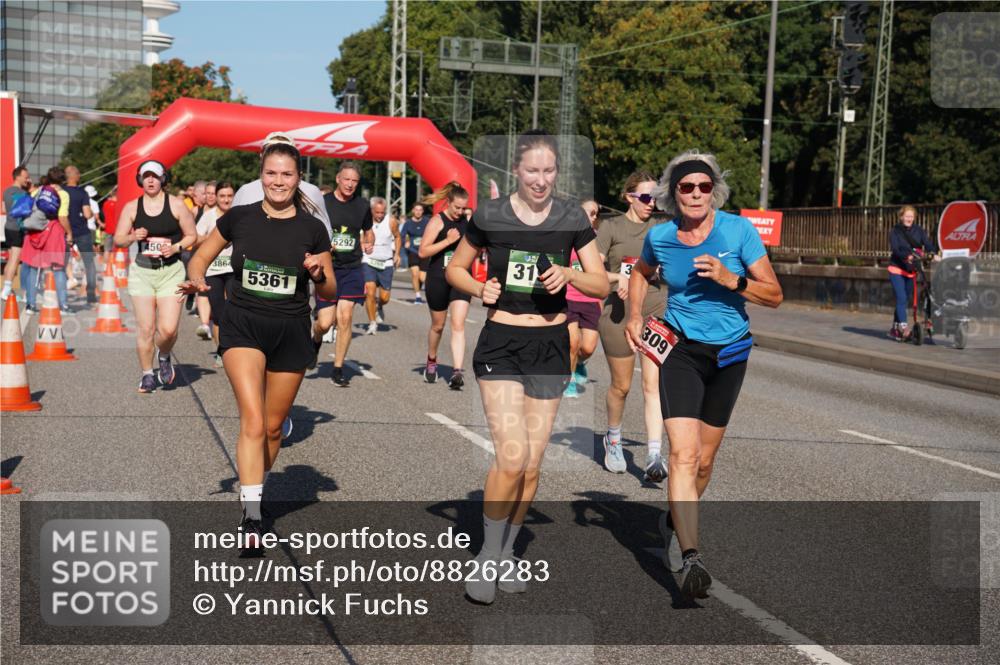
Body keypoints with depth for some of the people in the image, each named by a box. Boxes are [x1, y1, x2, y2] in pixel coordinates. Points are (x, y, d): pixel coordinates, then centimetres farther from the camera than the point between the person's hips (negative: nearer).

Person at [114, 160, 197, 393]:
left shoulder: (176, 205, 1)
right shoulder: (132, 207, 6)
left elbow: (192, 235, 7)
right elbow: (118, 240, 8)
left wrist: (176, 247, -11)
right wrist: (133, 237, -12)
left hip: (171, 271, -1)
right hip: (142, 271, 1)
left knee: (168, 328, -12)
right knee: (145, 328, 0)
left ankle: (164, 357, 22)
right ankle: (147, 375, 17)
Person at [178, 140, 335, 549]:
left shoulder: (312, 229, 0)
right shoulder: (239, 218, 0)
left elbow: (329, 293, 6)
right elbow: (201, 256, 13)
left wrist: (318, 274, -15)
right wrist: (197, 279, -8)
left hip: (290, 332, 2)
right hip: (242, 326, -1)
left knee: (273, 427, 11)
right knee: (253, 420, -17)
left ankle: (256, 491, 35)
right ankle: (251, 515, -17)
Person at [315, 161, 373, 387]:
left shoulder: (362, 205, 5)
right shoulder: (322, 203, -4)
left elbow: (368, 232, 21)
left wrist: (368, 244, 0)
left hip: (352, 269, 2)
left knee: (345, 318, -8)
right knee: (325, 323, -4)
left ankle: (338, 369, 4)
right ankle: (316, 340, 34)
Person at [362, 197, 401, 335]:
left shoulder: (391, 222, -5)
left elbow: (397, 237, 12)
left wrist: (397, 254, 2)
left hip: (386, 263, 1)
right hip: (368, 261, -1)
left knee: (384, 298, 2)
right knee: (370, 292, -16)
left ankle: (379, 307, 39)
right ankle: (372, 323, -4)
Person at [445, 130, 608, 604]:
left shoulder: (572, 218, 0)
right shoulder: (490, 216, -4)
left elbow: (601, 285, 2)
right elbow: (455, 269, 9)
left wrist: (569, 274, -17)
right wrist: (479, 289, -11)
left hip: (551, 346, 3)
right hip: (501, 345, -2)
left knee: (532, 463, 8)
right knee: (511, 457, -15)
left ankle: (506, 552, 28)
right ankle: (487, 556, 6)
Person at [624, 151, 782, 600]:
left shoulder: (739, 230, -9)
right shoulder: (659, 237, -4)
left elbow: (774, 295, -8)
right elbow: (640, 273, 19)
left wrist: (731, 280, -24)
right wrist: (635, 315, 4)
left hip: (729, 351, 1)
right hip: (680, 349, -1)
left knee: (704, 460, 12)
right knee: (683, 454, -18)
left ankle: (674, 521, 40)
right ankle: (691, 559, -20)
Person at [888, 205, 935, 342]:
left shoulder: (918, 231, 5)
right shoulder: (895, 231, -4)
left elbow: (927, 243, -7)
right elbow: (895, 249, -18)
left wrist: (933, 253, -28)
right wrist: (907, 256, -36)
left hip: (911, 270, 4)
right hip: (897, 269, -4)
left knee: (906, 300, 9)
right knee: (901, 298, -16)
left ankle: (895, 329, 19)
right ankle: (904, 328, -18)